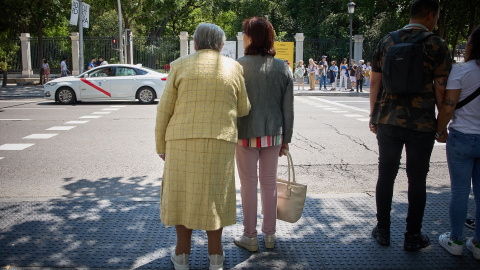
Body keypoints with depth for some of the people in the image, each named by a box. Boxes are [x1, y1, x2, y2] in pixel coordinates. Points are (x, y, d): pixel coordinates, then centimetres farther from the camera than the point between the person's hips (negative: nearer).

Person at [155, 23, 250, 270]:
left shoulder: (180, 66, 1)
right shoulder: (233, 68, 4)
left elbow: (165, 110, 0)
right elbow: (242, 109, 10)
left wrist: (161, 145, 8)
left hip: (183, 141, 0)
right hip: (219, 142, 1)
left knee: (183, 193, 11)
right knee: (213, 195, 12)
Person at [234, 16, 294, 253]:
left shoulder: (240, 66, -11)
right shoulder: (282, 68, 2)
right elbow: (288, 108, 4)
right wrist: (286, 138, 12)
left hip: (246, 134, -4)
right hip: (273, 134, 4)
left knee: (249, 183, 6)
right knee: (269, 182, 14)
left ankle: (250, 237, 17)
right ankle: (270, 235, 25)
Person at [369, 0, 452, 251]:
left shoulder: (387, 41, 4)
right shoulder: (436, 45, -6)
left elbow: (375, 81, 6)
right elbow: (440, 89, -7)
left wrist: (373, 115, 13)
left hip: (388, 120, 3)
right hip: (422, 124, -3)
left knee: (386, 175, 12)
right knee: (417, 180, 9)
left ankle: (383, 231, 22)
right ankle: (413, 236, 19)